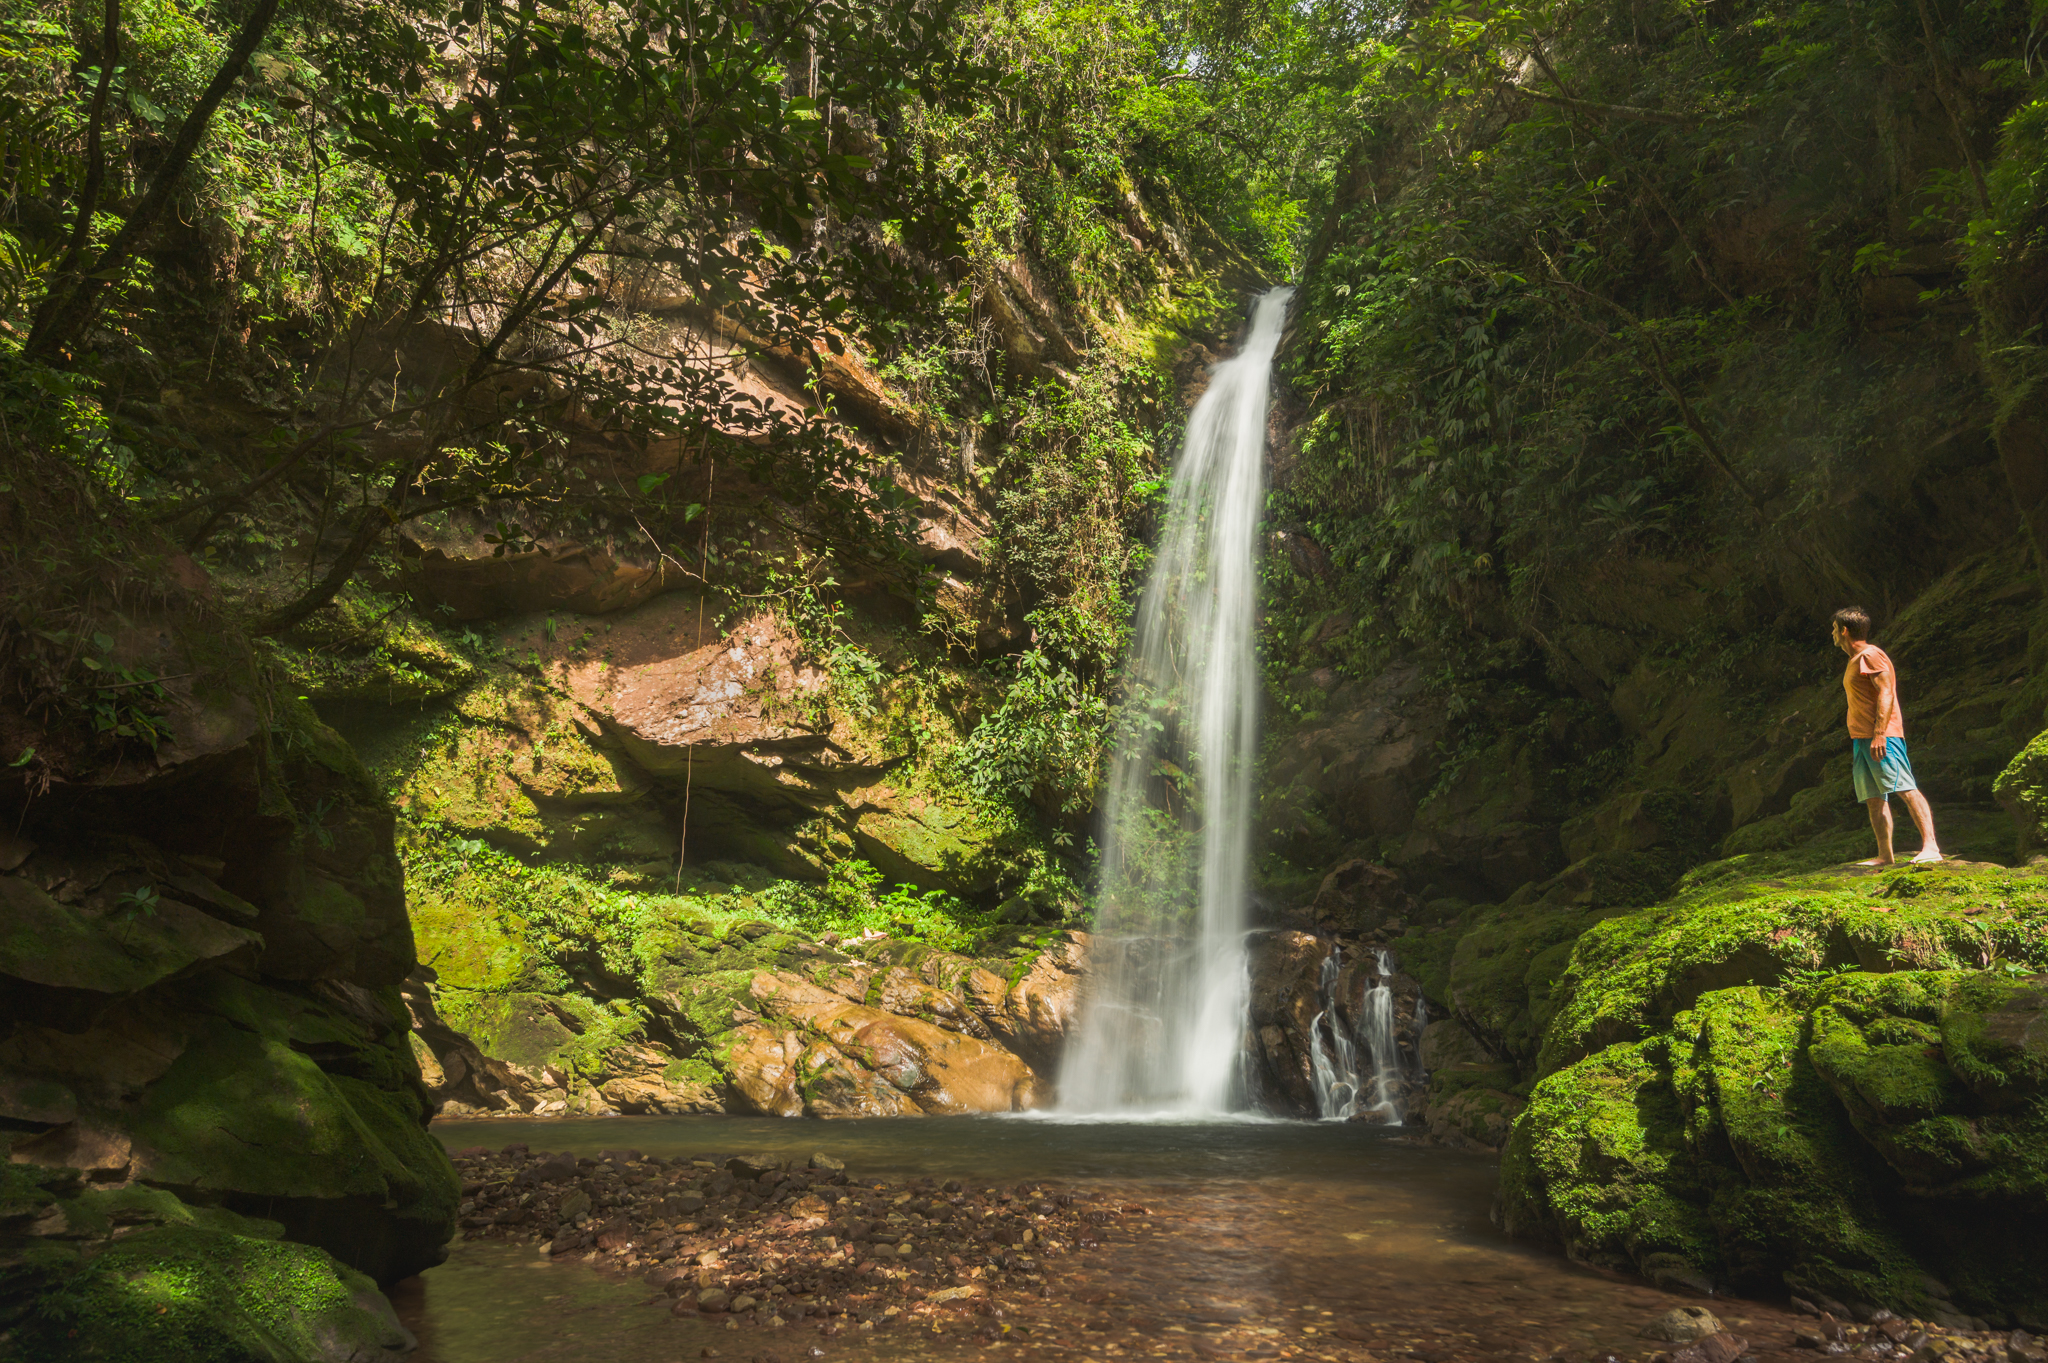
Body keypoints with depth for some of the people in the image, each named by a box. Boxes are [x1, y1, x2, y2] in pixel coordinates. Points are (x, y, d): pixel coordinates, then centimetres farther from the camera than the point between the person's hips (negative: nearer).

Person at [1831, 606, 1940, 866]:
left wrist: (1879, 734, -23)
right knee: (1874, 799, 5)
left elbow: (1886, 693, -15)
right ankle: (1885, 855, 4)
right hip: (1861, 738, 10)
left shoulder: (1870, 655, -5)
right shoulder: (1855, 661, 24)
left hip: (1882, 736, -10)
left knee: (1904, 788, -15)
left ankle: (1930, 846, -20)